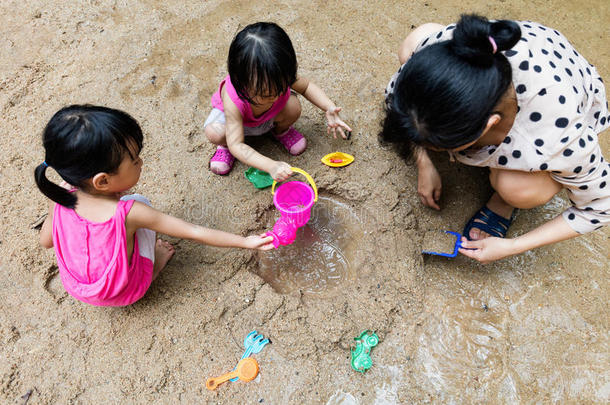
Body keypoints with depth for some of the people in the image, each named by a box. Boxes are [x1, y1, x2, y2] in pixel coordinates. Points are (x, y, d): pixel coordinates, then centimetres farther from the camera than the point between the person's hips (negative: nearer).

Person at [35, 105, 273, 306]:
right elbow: (195, 233, -30)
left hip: (75, 287, 4)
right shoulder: (129, 213, -34)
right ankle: (153, 265, 15)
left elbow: (46, 241, 0)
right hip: (124, 294, -4)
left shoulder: (60, 200, -20)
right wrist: (246, 241, -22)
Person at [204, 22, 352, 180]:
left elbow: (306, 86, -11)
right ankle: (225, 146, 5)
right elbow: (237, 145, -44)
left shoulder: (281, 78, -33)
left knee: (293, 107, -30)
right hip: (236, 115, -2)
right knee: (215, 133, -34)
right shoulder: (233, 100, -44)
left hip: (270, 116, 3)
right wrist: (271, 166, -57)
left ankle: (281, 130, 7)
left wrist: (330, 108, -26)